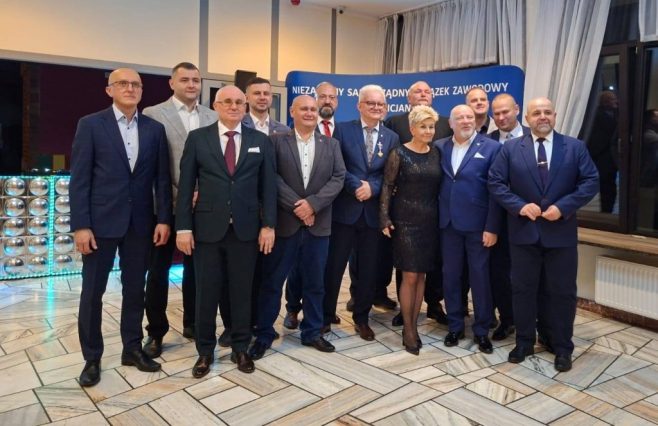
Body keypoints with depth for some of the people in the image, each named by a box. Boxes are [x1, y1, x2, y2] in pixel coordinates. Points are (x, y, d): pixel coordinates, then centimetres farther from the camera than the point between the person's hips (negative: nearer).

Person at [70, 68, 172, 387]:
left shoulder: (154, 129, 6)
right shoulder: (90, 125, -2)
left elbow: (162, 178, 5)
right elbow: (79, 178, -6)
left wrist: (163, 219, -1)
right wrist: (80, 225, -11)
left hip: (140, 222, 3)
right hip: (101, 221, -2)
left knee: (135, 289, 11)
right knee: (93, 291, 5)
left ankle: (132, 348, 26)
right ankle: (92, 357, 20)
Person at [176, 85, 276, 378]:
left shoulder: (260, 141, 6)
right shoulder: (198, 138, 2)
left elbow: (268, 186, 5)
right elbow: (185, 185, 0)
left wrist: (268, 224, -1)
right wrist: (183, 226, -6)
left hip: (246, 228, 1)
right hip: (207, 228, -1)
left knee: (242, 291, 9)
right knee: (206, 292, 7)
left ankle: (240, 349, 26)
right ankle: (205, 351, 24)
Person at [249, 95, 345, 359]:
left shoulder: (331, 145, 10)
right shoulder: (277, 141, 2)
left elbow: (338, 178, -1)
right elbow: (272, 177, -8)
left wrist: (313, 203, -13)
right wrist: (296, 206, -15)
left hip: (318, 224, 3)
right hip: (284, 222, -2)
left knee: (314, 283, 12)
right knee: (272, 281, 5)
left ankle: (312, 332, 27)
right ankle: (264, 334, 19)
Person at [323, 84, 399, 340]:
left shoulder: (392, 138, 9)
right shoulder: (343, 130, 1)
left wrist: (372, 187, -13)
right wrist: (357, 185, -16)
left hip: (374, 211, 3)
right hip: (345, 209, -2)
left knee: (369, 268, 10)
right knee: (334, 266, 5)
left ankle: (361, 318, 26)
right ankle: (326, 316, 21)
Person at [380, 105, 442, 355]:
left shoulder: (436, 153, 7)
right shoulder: (399, 154, -6)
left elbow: (438, 185, 11)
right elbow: (387, 187, -5)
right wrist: (385, 219, -11)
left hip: (430, 221, 4)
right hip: (406, 220, -4)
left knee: (421, 276, 10)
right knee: (410, 276, -1)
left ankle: (413, 325, 22)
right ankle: (408, 329, 13)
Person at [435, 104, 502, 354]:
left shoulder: (491, 148, -4)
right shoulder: (440, 147, 7)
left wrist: (492, 227, -12)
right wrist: (437, 217, -5)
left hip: (477, 224, -3)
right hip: (449, 223, 3)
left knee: (480, 277, 6)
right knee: (450, 276, 10)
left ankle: (481, 330, 20)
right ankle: (455, 326, 26)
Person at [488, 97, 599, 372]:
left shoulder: (575, 147, 3)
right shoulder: (510, 148, 2)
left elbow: (591, 182, -3)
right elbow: (495, 182, -2)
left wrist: (563, 207, -15)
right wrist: (519, 206, -14)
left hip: (561, 232, 0)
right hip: (523, 231, 1)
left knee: (562, 292, 7)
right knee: (523, 289, 9)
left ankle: (562, 348, 22)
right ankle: (524, 342, 25)